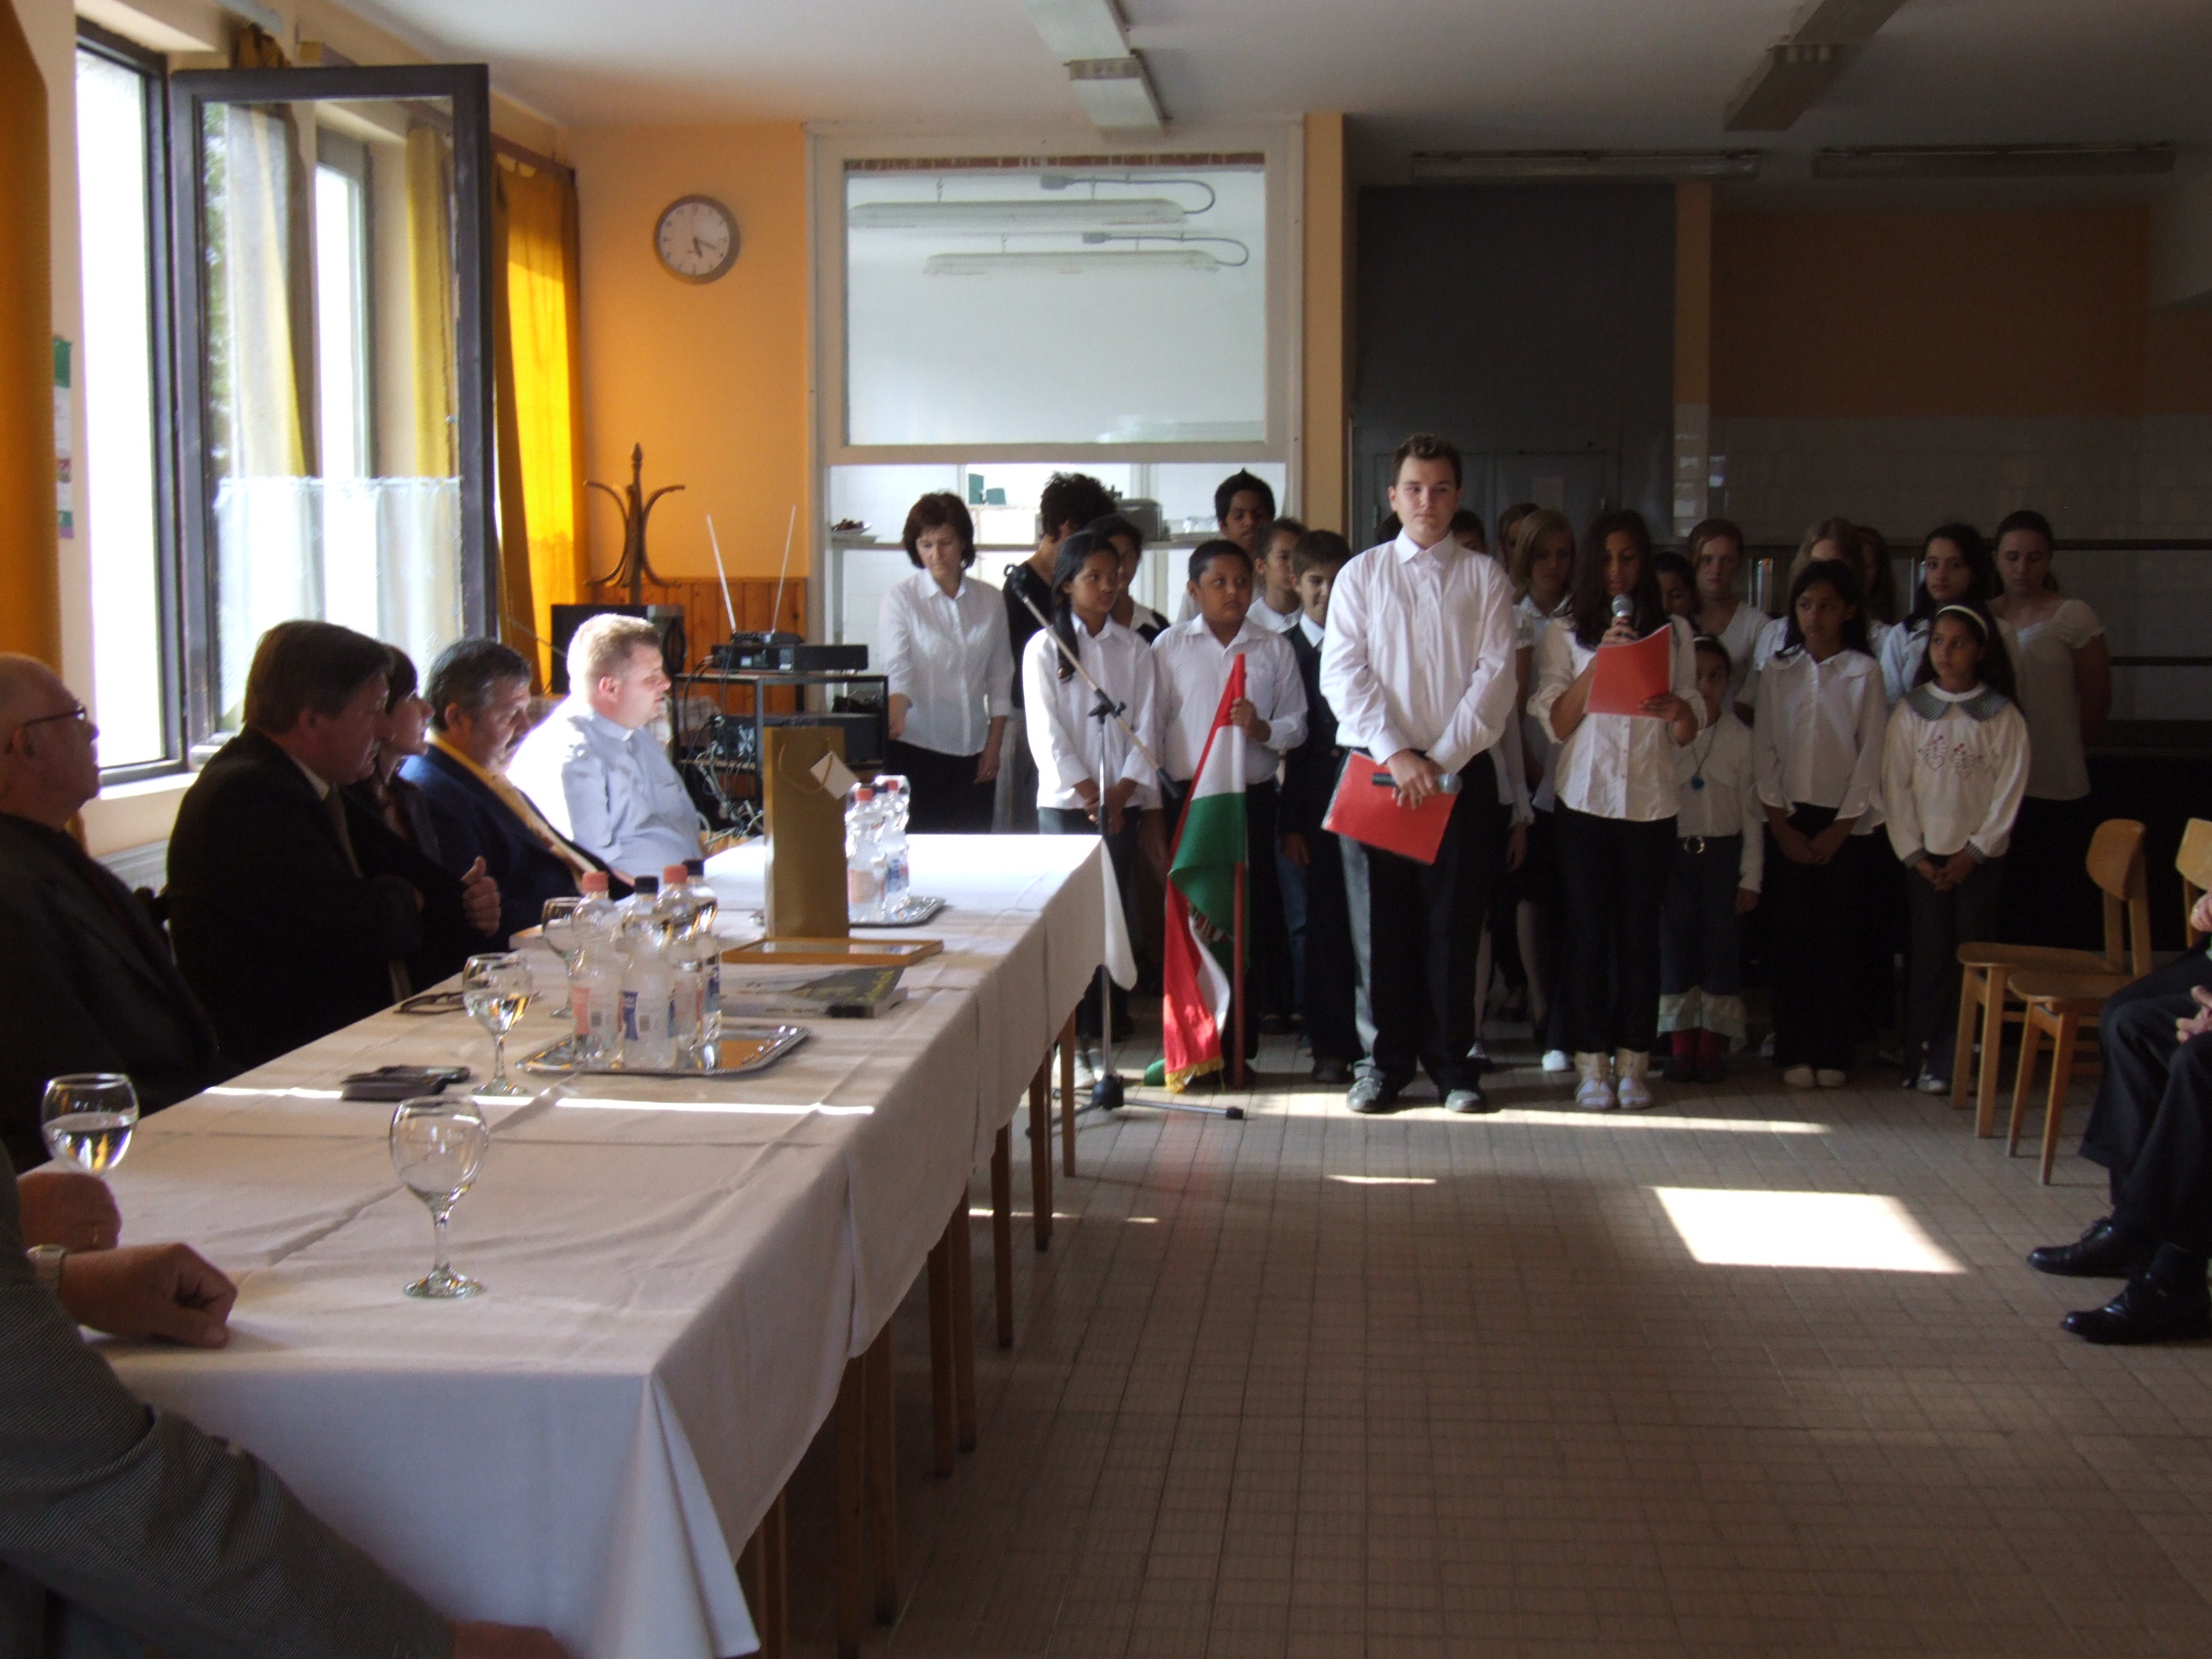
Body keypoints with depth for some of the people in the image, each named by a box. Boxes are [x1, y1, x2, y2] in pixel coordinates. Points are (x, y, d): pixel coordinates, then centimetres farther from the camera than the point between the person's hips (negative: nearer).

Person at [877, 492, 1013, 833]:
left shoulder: (991, 602, 8)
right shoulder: (900, 600, -2)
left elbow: (1000, 680, 10)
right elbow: (897, 669, -13)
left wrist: (994, 745, 5)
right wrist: (896, 714, -32)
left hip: (973, 753, 3)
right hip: (917, 750, -3)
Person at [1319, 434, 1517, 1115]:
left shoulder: (1484, 577, 7)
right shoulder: (1360, 574, 9)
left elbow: (1496, 675, -1)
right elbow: (1342, 674, -1)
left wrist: (1441, 759, -12)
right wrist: (1395, 753, -13)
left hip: (1460, 771, 0)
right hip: (1374, 768, 0)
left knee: (1454, 923, 2)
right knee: (1380, 923, 3)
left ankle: (1452, 1063, 12)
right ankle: (1385, 1060, 13)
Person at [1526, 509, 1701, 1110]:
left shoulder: (1674, 632, 11)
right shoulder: (1566, 633, 8)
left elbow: (1689, 732, 8)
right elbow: (1556, 723, -2)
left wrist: (1677, 709, -14)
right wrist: (1601, 659, -10)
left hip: (1651, 802, 1)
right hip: (1585, 797, -1)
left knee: (1640, 931, 2)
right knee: (1587, 930, -1)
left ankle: (1633, 1061, 8)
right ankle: (1592, 1061, 5)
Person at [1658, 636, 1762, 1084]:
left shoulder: (1741, 739, 2)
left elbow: (1752, 813, 3)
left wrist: (1750, 877, 0)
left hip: (1723, 851, 0)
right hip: (1672, 850, 0)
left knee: (1721, 943, 1)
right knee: (1674, 943, 1)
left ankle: (1711, 1046, 9)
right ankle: (1681, 1044, 9)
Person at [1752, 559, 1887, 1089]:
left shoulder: (1865, 673, 0)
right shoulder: (1777, 671, 5)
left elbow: (1872, 754, -2)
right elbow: (1764, 751, 3)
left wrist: (1841, 827, -6)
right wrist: (1781, 822, -4)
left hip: (1841, 819, -1)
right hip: (1787, 818, 1)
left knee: (1835, 935, 0)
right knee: (1791, 935, 0)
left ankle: (1832, 1053, 5)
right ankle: (1793, 1051, 4)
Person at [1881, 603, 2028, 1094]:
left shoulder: (2003, 717, -1)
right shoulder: (1910, 712, 2)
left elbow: (2009, 792, -3)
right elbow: (1895, 786, 1)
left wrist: (1974, 853, -8)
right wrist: (1913, 852, -6)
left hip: (1979, 857, -1)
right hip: (1924, 855, 1)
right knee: (1930, 957, 0)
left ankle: (1957, 1062, 2)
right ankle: (1921, 1059, 4)